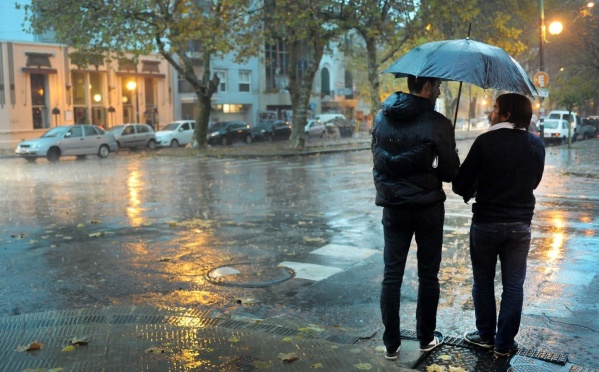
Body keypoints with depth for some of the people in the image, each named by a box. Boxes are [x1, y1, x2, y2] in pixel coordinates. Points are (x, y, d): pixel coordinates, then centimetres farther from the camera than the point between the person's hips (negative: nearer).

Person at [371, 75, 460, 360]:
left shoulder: (382, 117, 1)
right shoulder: (437, 124, -14)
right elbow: (450, 172, -9)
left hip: (393, 206, 4)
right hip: (427, 207, -3)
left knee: (392, 275, 8)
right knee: (428, 275, 12)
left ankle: (391, 344, 13)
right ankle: (426, 338, 25)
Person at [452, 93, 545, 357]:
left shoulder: (486, 141, -14)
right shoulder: (537, 145, 0)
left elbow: (461, 184, -11)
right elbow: (534, 182, 12)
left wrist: (470, 192, 11)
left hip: (486, 222, -3)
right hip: (520, 224, 3)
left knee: (483, 281, 13)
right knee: (513, 285, 10)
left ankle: (486, 335, 24)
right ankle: (504, 343, 17)